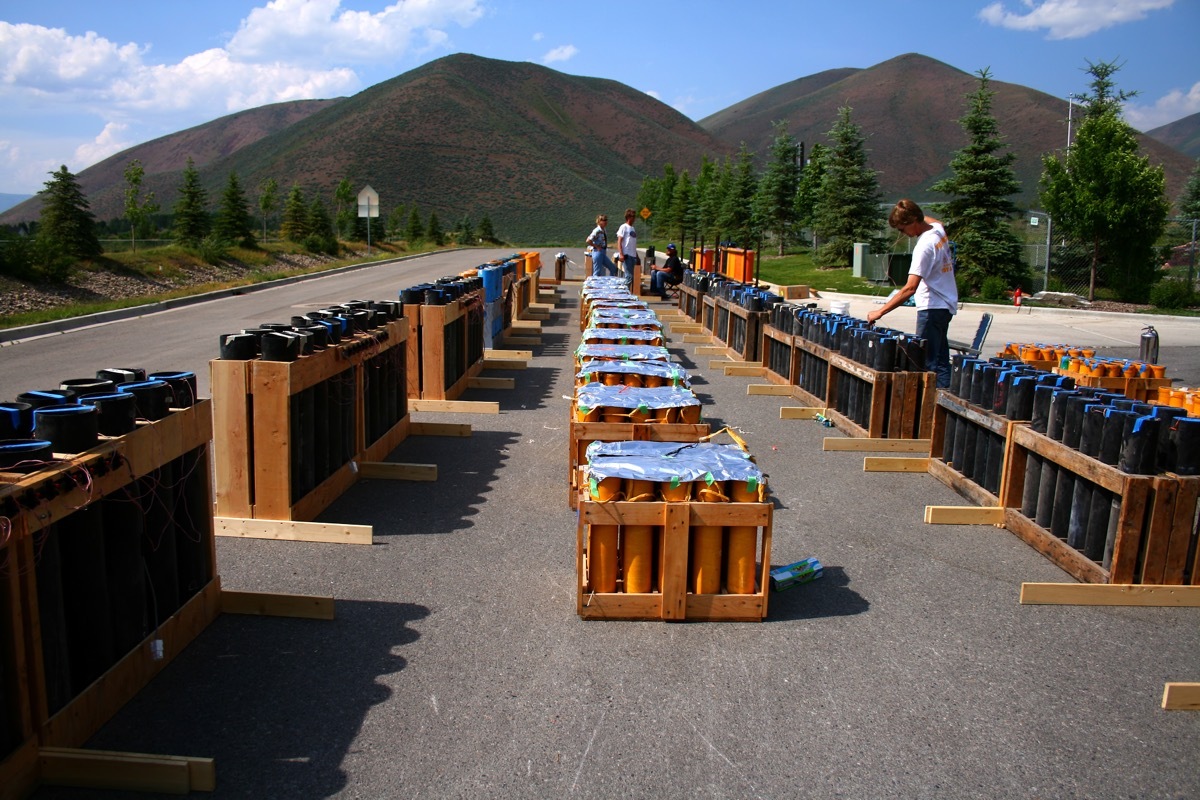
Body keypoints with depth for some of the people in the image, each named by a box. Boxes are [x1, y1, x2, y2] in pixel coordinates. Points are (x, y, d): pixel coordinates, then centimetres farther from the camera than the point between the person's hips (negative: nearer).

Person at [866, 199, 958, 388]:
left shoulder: (924, 246, -23)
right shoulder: (938, 229, 3)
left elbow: (910, 288, -30)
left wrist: (880, 311, -30)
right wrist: (911, 213, 17)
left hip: (932, 307, -10)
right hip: (946, 304, 10)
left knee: (927, 362, -8)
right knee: (940, 357, 15)